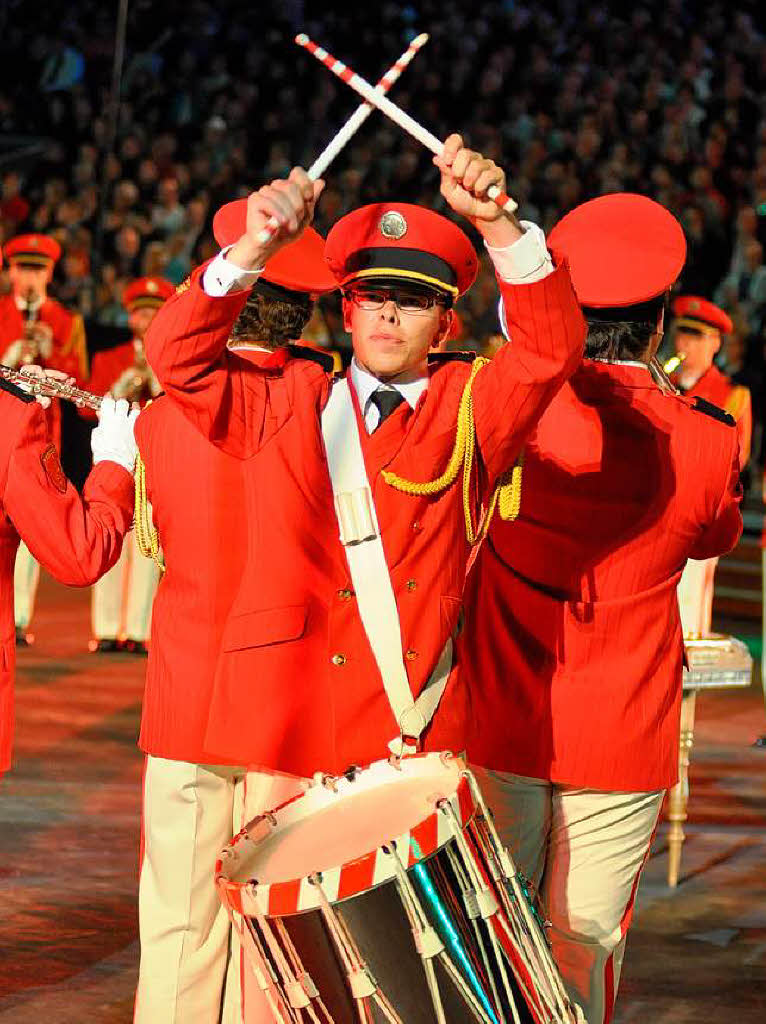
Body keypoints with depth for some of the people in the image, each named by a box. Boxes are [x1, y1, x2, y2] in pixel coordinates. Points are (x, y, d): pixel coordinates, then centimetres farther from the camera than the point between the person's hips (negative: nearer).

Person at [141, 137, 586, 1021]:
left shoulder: (468, 411, 10)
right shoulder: (281, 405, 15)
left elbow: (550, 349, -7)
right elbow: (178, 354, 4)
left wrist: (496, 223, -22)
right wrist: (256, 247, -9)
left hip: (410, 744, -1)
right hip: (283, 735, 1)